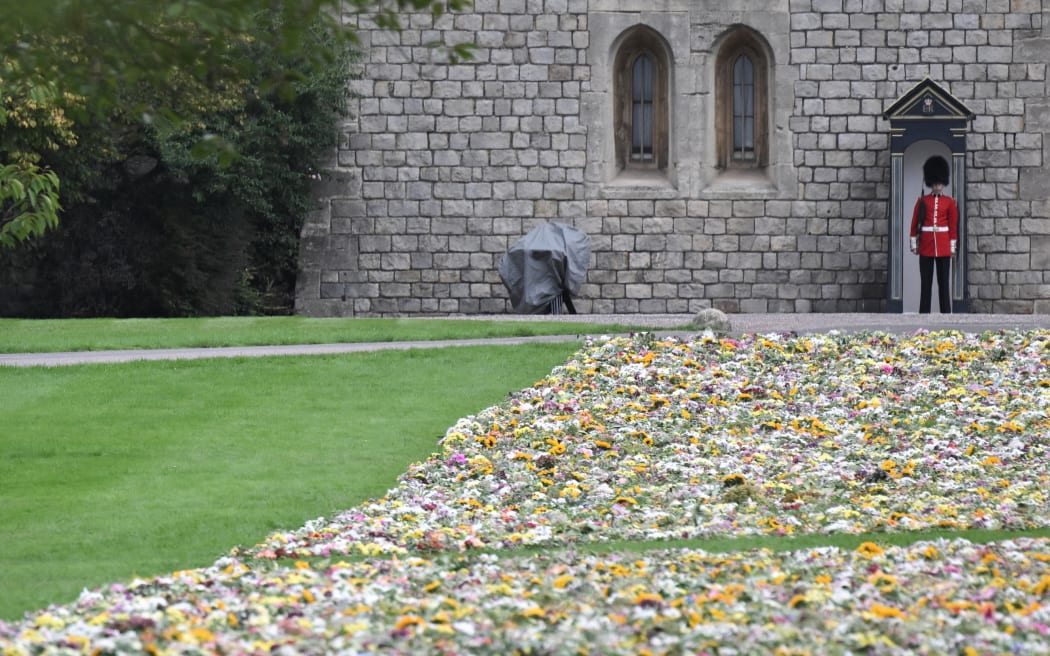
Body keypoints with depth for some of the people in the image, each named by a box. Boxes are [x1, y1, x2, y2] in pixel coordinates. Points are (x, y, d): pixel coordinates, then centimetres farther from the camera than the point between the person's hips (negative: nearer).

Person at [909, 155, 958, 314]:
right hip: (926, 245, 0)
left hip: (943, 246, 0)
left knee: (943, 281, 2)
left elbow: (953, 226, 6)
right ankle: (924, 313, 5)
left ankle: (946, 313, 5)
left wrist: (952, 246, 2)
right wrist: (914, 244, 2)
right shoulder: (922, 201, 5)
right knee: (925, 281, 2)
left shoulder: (950, 202, 5)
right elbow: (914, 224, 6)